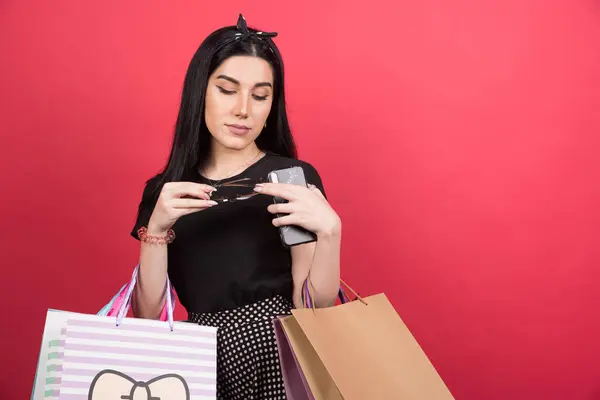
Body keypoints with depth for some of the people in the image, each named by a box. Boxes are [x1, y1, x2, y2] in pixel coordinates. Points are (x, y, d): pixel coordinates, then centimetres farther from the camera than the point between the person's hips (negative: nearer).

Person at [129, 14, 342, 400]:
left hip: (280, 357, -1)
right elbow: (147, 317, 2)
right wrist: (157, 229, -10)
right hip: (202, 364, 2)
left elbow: (314, 309, -4)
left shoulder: (295, 177, 1)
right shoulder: (164, 190, 9)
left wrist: (329, 230, -20)